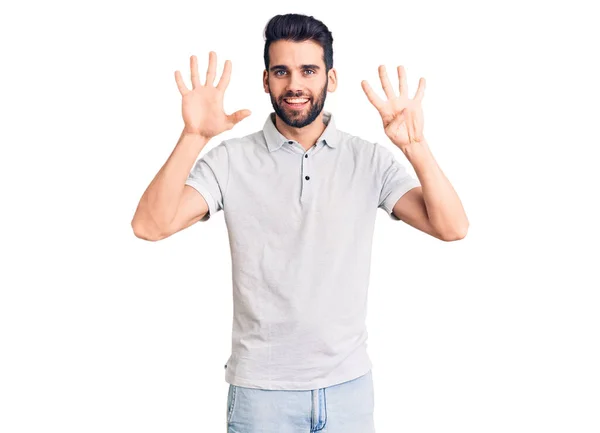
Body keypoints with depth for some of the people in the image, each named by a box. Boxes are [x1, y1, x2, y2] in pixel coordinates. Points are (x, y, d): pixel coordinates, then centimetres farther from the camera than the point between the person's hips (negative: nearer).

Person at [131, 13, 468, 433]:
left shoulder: (369, 160, -2)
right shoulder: (232, 160, -5)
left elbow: (452, 227, -11)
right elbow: (150, 225, -16)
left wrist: (415, 145, -25)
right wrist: (193, 137, -27)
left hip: (349, 382, 2)